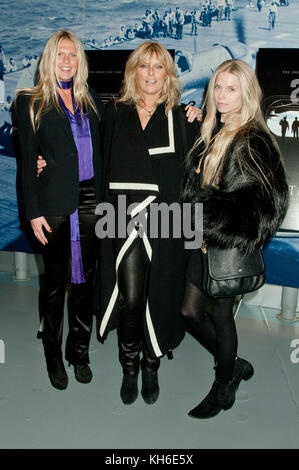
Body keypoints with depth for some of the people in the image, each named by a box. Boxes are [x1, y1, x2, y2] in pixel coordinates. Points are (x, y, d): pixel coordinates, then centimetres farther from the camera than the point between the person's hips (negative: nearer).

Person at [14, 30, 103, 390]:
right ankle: (53, 356, 23)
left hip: (90, 199, 4)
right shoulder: (31, 102, 1)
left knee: (85, 278, 9)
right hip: (54, 203, -3)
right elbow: (27, 160, -3)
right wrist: (33, 212, -8)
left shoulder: (90, 100, 14)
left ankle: (79, 351, 25)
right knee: (55, 282, 6)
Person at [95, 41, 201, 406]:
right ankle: (129, 367, 21)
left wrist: (196, 126, -5)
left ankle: (151, 366, 28)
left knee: (157, 295, 6)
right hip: (124, 220, 0)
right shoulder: (115, 115, 9)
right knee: (129, 297, -2)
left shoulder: (180, 118, 6)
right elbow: (101, 167, 8)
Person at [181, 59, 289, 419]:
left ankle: (224, 389, 31)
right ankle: (234, 365, 36)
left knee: (220, 316, 7)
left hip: (231, 246, -7)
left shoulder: (255, 142, -13)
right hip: (204, 240, 7)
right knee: (191, 311, 12)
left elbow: (266, 203, -19)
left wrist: (218, 227, -17)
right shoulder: (210, 134, 8)